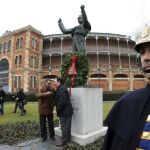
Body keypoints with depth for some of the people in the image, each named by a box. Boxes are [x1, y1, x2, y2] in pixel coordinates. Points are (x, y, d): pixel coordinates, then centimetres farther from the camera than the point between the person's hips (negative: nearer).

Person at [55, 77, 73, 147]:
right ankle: (68, 140, 29)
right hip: (67, 111, 10)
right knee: (67, 127, 18)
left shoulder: (61, 89, -18)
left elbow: (62, 101, -26)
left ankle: (63, 141, 10)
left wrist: (57, 109, -16)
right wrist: (58, 109, 17)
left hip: (64, 111, -10)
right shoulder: (63, 88, 15)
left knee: (64, 127, 0)